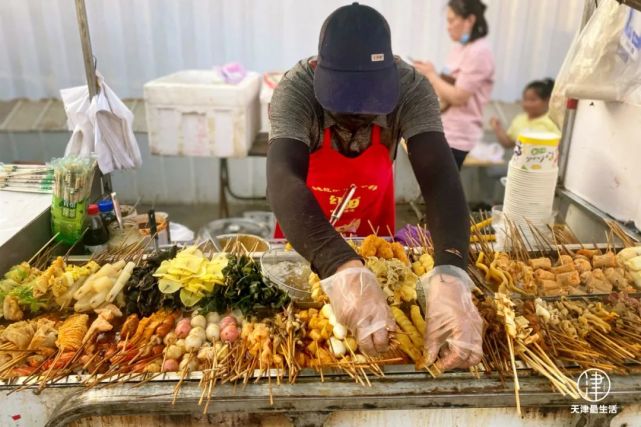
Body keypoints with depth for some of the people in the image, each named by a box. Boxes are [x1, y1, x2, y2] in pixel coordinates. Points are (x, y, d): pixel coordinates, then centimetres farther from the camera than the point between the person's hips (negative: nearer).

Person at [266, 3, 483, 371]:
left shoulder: (412, 89, -29)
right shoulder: (295, 90, -33)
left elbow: (440, 178, -40)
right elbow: (283, 180, -49)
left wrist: (450, 273, -58)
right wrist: (342, 268, -65)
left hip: (375, 228, 1)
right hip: (306, 233, 0)